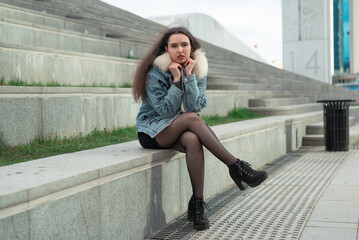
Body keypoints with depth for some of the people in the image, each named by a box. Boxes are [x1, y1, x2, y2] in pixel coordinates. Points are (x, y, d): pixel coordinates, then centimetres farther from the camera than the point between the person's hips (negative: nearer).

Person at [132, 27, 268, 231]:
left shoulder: (198, 69, -1)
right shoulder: (155, 72, -13)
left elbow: (196, 106, -14)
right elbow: (165, 110, -18)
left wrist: (189, 75, -21)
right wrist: (176, 80, -23)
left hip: (182, 130, 3)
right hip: (152, 130, -3)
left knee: (193, 140, -35)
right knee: (191, 118, -33)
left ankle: (197, 204, -29)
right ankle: (236, 166, -34)